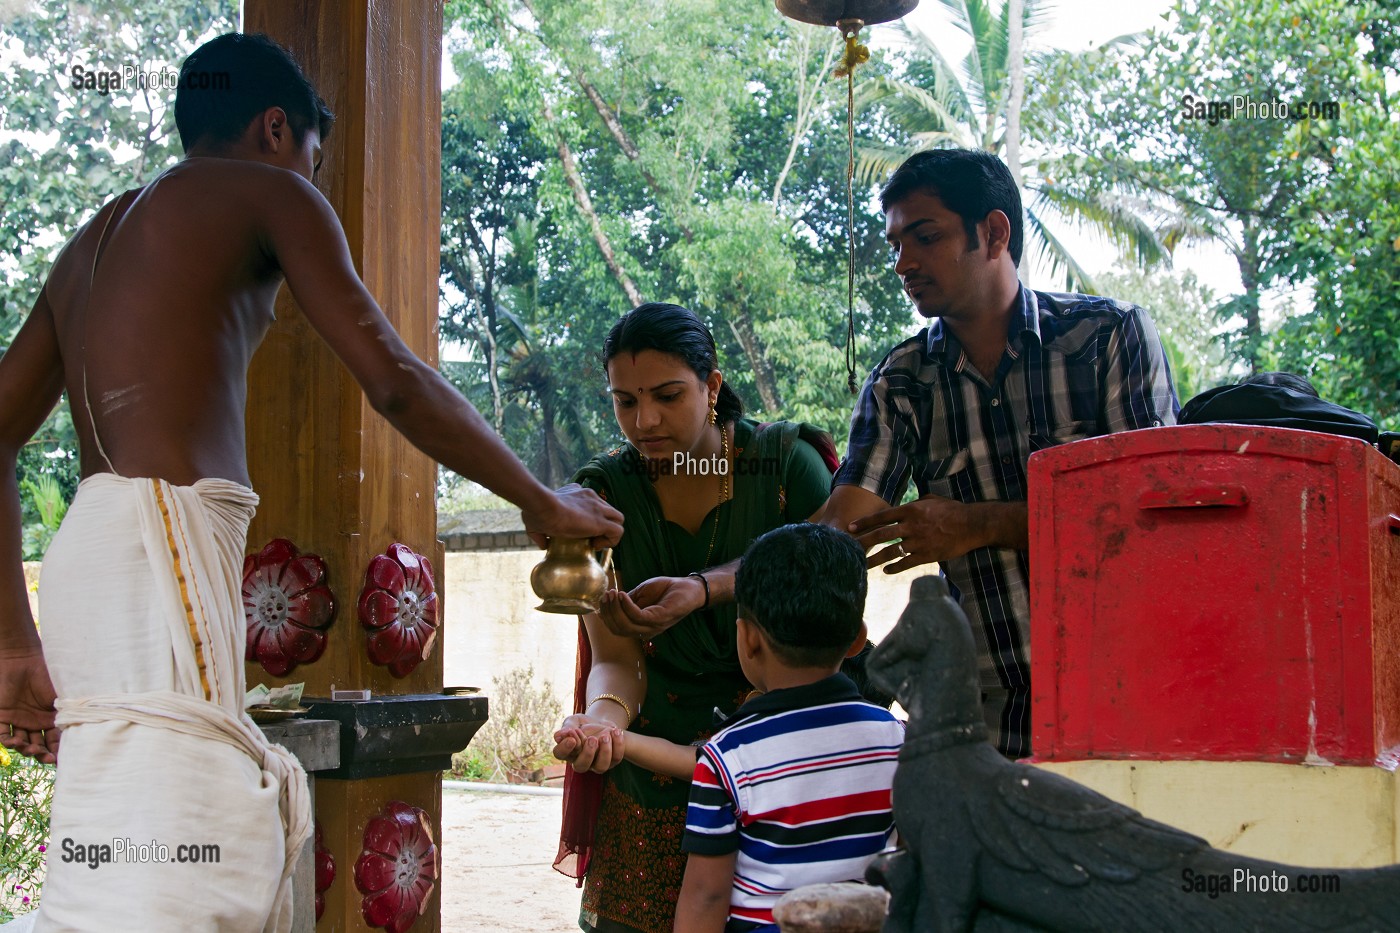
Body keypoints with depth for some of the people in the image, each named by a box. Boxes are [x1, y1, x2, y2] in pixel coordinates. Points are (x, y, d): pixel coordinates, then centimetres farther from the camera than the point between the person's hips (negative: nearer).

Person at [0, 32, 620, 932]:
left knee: (251, 835, 9)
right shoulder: (269, 192, 8)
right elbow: (396, 383, -1)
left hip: (85, 552, 8)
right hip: (163, 536, -8)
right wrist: (542, 503, 10)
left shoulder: (95, 239, 29)